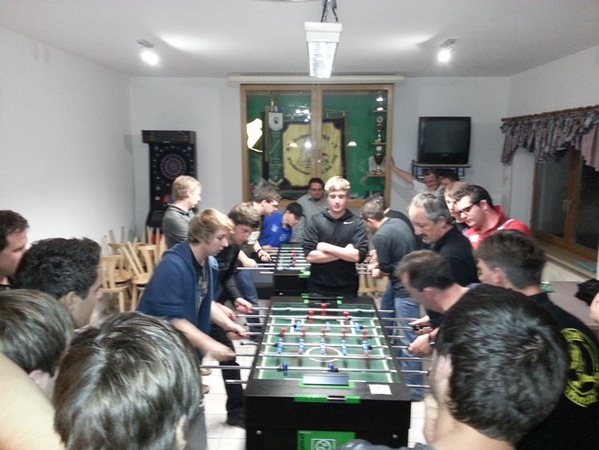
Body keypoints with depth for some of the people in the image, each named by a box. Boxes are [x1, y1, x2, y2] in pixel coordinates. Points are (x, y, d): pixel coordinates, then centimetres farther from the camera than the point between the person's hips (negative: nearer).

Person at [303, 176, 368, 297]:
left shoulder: (357, 223, -2)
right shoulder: (315, 221, -3)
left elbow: (358, 255, -13)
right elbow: (309, 255, -11)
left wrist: (327, 248, -13)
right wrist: (344, 253, -13)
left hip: (347, 289, 0)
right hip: (318, 288, 0)